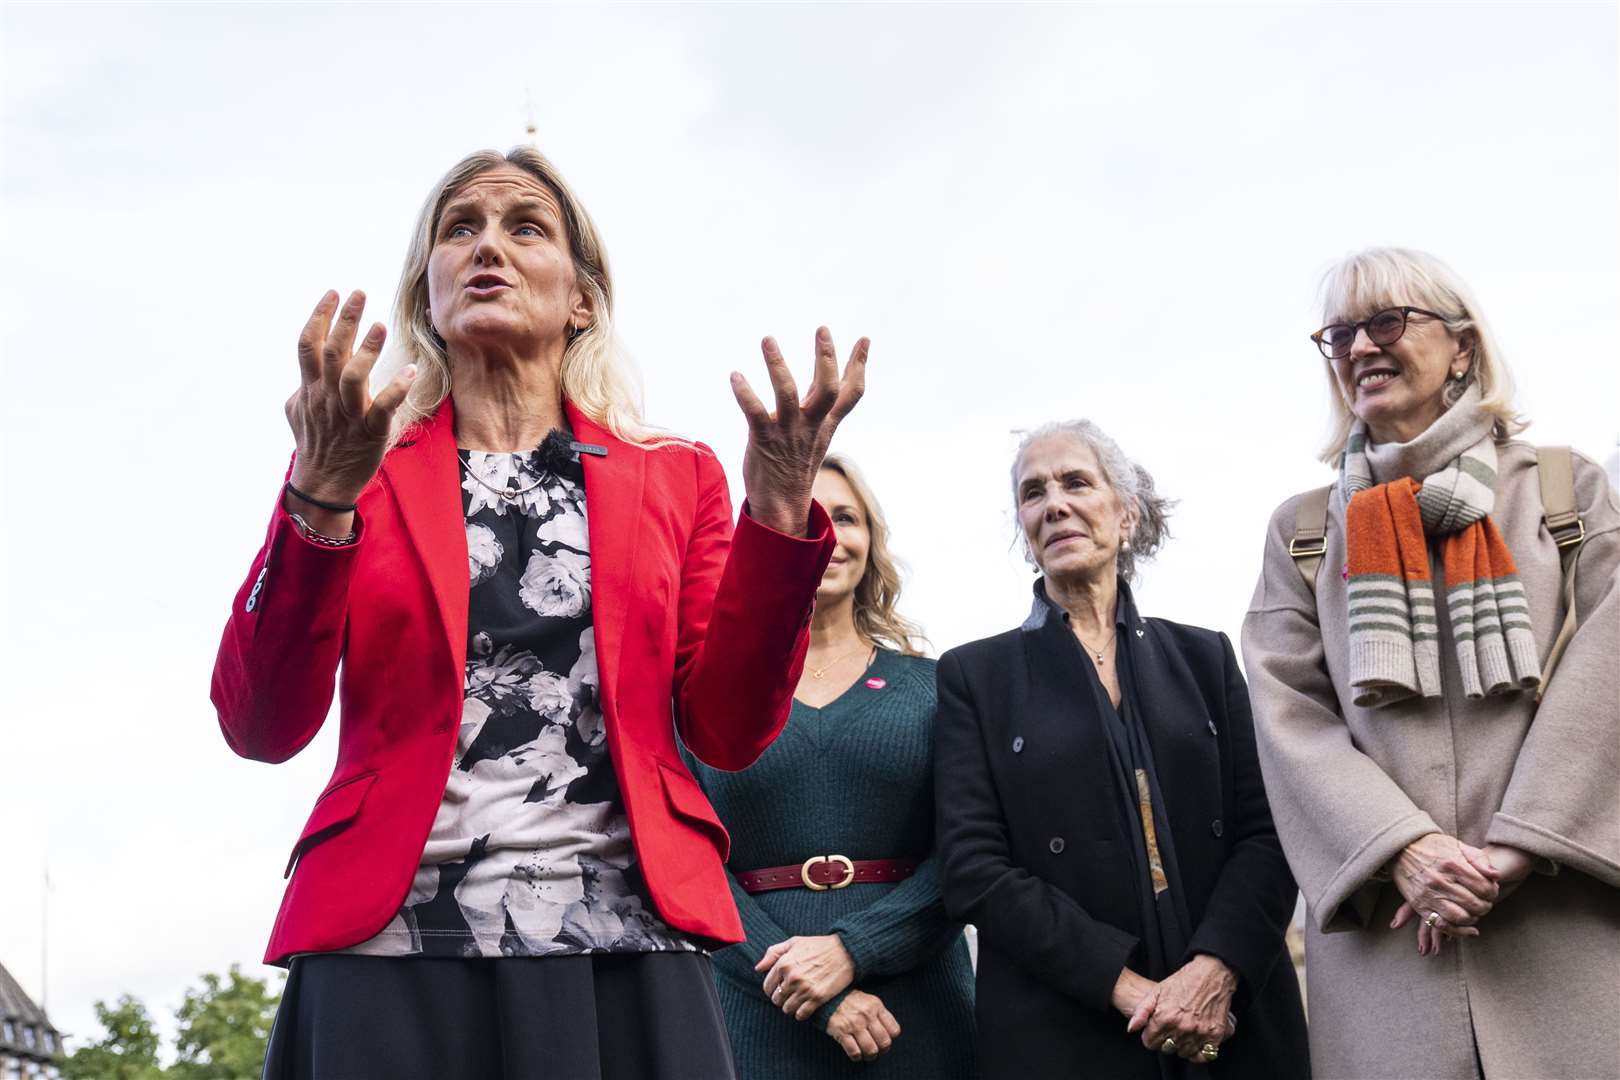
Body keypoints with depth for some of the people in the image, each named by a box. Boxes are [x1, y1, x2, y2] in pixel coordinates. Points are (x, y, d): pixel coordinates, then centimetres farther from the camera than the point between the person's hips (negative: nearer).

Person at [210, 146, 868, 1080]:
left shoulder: (676, 477, 13)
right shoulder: (363, 470, 9)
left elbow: (729, 732, 4)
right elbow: (263, 728, -1)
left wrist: (778, 516, -8)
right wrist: (320, 502, -14)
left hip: (628, 946, 1)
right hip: (390, 942, -1)